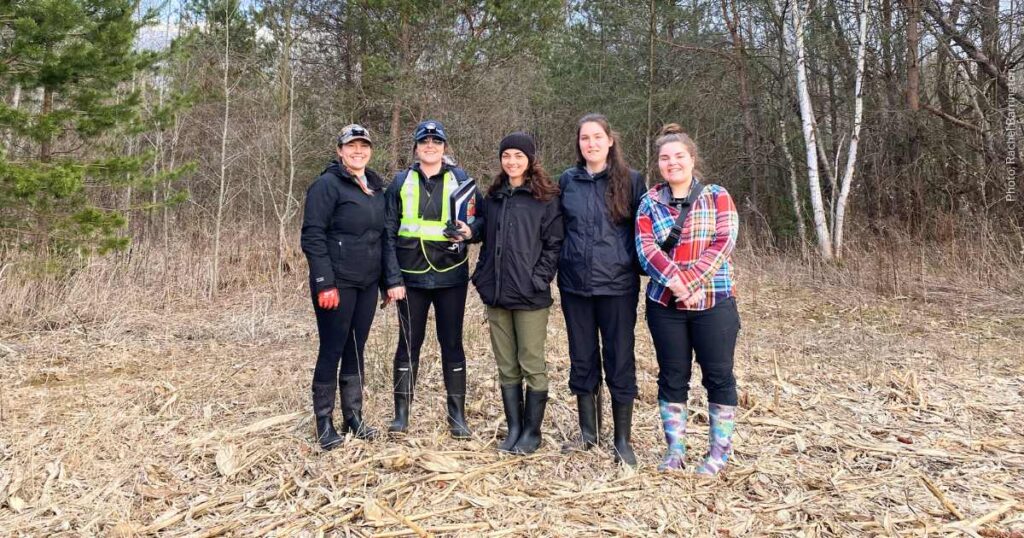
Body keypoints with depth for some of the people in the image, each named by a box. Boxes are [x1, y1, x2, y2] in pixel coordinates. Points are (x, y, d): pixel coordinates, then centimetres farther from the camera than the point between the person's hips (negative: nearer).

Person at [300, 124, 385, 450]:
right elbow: (312, 236, -14)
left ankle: (354, 418, 22)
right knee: (332, 351, 0)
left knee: (356, 350, 12)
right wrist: (325, 283, -20)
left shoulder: (376, 187, 14)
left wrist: (385, 279, 15)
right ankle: (324, 423, 12)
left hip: (367, 284, 7)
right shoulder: (327, 185, -8)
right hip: (337, 284, -6)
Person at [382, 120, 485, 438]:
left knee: (452, 343, 6)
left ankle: (457, 415, 15)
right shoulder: (401, 182, 4)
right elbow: (389, 233, 1)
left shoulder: (459, 179, 3)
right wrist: (393, 279, -7)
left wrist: (470, 229, -18)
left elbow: (482, 218, 6)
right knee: (408, 343, 7)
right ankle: (401, 414, 17)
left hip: (450, 276, 0)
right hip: (411, 277, 1)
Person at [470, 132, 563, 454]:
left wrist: (539, 279, -15)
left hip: (529, 296, -5)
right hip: (496, 295, 6)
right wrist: (482, 275, 8)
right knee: (506, 368, 11)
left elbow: (554, 244, -7)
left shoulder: (546, 198, -2)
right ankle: (514, 428, 21)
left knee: (532, 365, 2)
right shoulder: (493, 198, 15)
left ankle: (532, 431, 14)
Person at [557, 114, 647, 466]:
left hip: (617, 285, -3)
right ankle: (587, 433, 26)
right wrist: (559, 265, 8)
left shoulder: (630, 180, 0)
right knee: (582, 360, 11)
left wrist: (640, 269, -4)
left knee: (619, 361, 2)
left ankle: (622, 440, 15)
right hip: (575, 284, 3)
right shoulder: (567, 181, 8)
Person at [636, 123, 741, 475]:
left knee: (718, 376, 5)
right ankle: (675, 450, 22)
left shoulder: (717, 197, 2)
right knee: (672, 377, 10)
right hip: (664, 305, 2)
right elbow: (645, 248, -7)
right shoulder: (650, 203, 6)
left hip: (713, 303, -2)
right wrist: (676, 282, -20)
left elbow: (723, 244, -10)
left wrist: (688, 281, -20)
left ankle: (720, 452, 19)